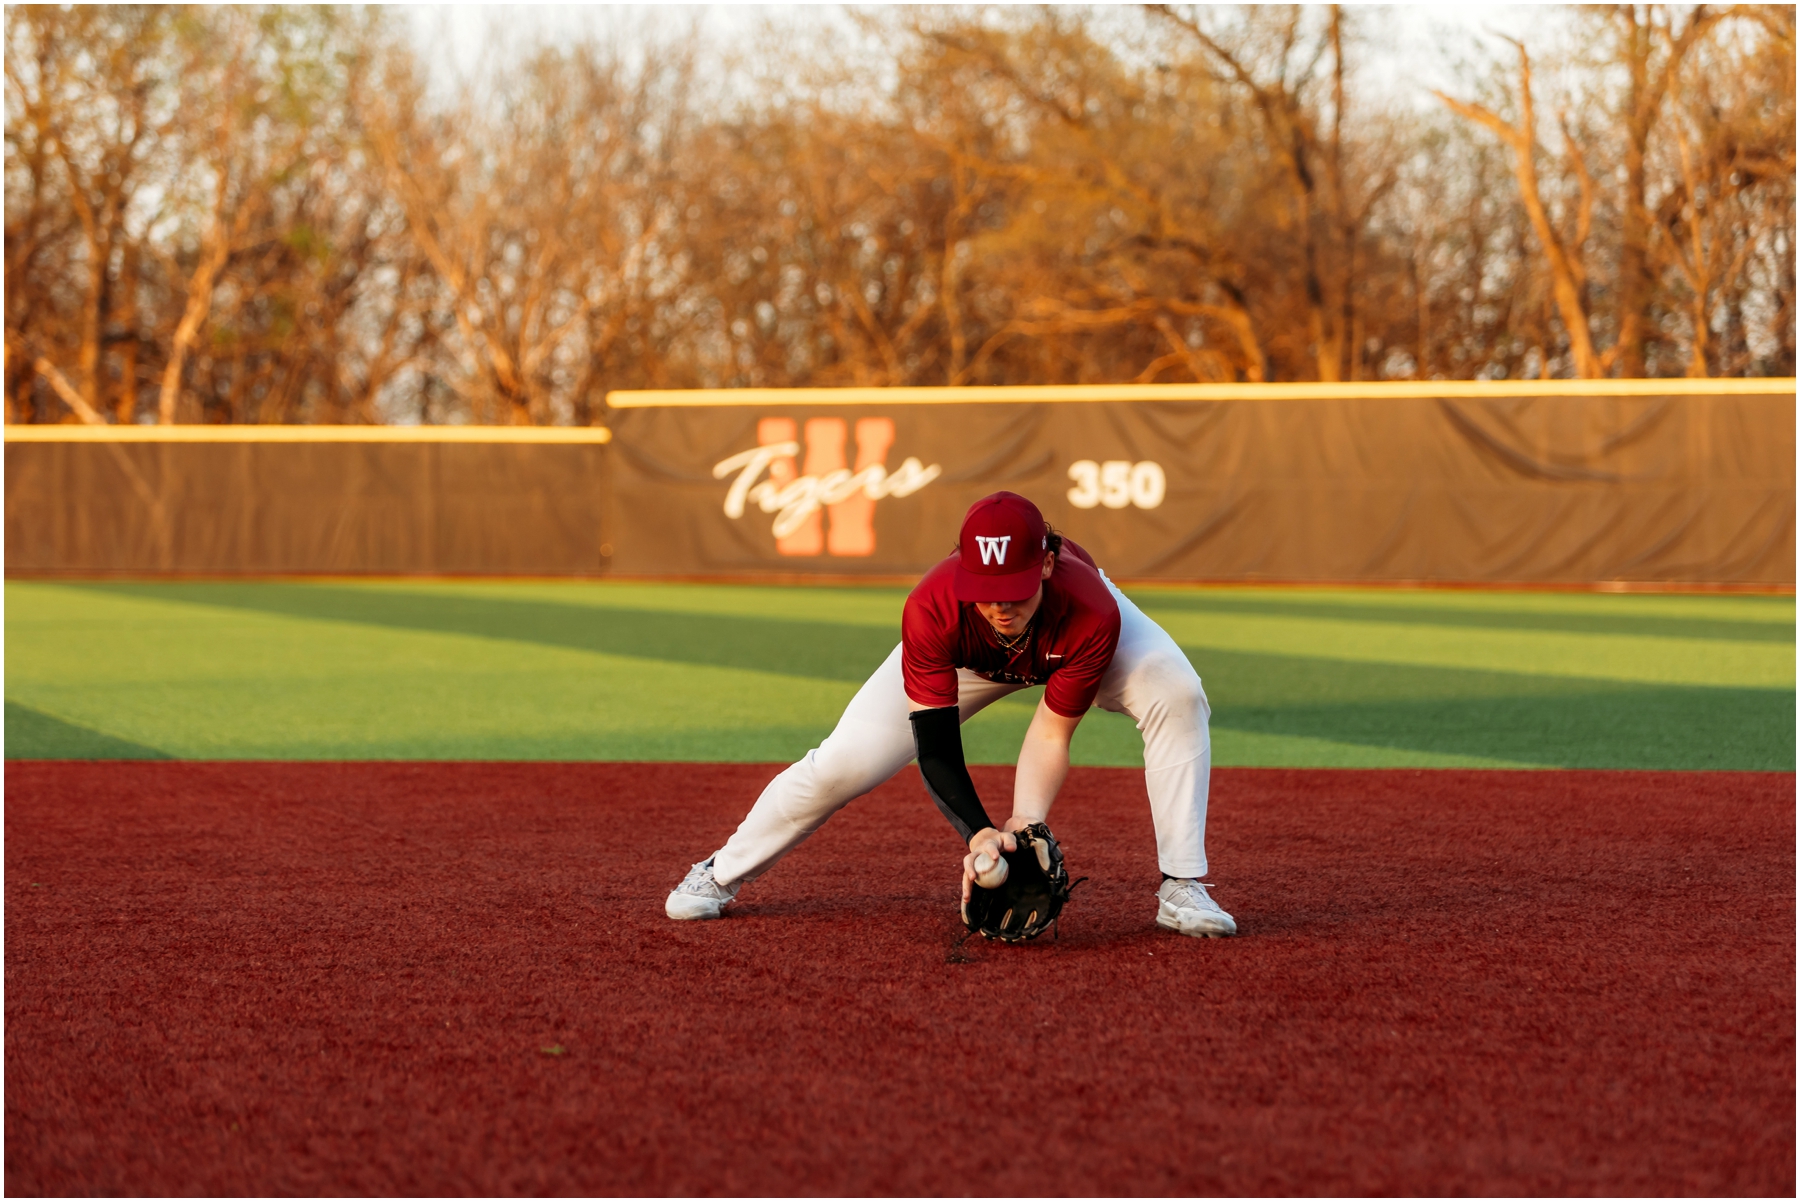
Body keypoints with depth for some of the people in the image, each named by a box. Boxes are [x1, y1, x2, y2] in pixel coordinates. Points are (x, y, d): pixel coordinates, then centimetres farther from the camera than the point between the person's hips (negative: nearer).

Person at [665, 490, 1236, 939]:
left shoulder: (1091, 613, -43)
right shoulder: (932, 611, -42)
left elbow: (1052, 735, -34)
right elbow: (935, 745, -39)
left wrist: (1027, 821, -48)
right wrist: (979, 833, -52)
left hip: (1066, 641, 0)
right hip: (965, 656, 0)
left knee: (1177, 696, -28)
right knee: (844, 761, -12)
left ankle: (1180, 887, -22)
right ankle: (720, 873, 9)